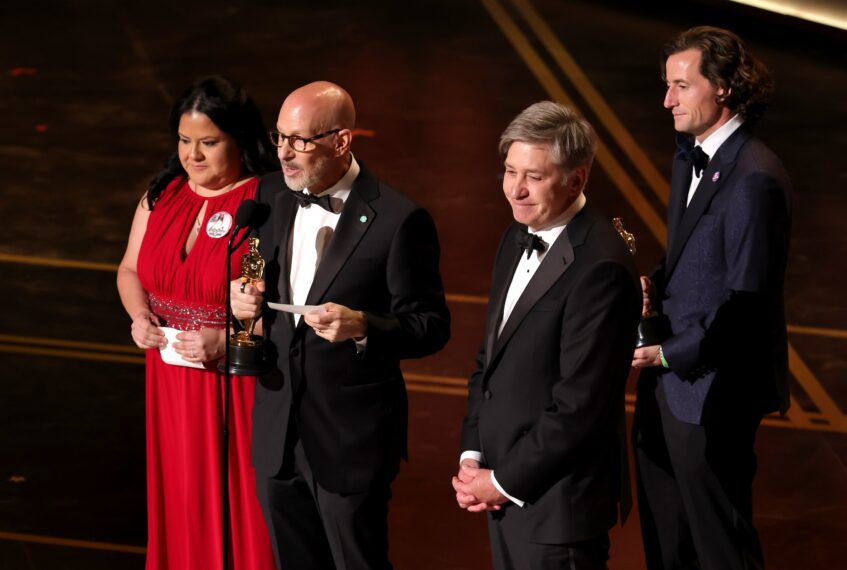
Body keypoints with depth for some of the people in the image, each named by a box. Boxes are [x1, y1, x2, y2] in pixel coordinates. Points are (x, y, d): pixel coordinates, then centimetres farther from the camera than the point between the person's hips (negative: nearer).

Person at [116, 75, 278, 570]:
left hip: (241, 385, -5)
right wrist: (140, 315, -5)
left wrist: (228, 340, -26)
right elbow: (130, 270, 15)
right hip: (173, 384, 5)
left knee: (241, 505, 4)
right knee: (181, 502, 15)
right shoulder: (162, 195, 5)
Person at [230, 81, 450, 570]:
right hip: (278, 433, 6)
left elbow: (431, 326, -11)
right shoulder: (273, 195, 3)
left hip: (352, 440, -6)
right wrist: (245, 297, -5)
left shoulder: (398, 220, -15)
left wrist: (363, 326, -29)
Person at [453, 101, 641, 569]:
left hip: (558, 501, -8)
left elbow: (581, 404, -22)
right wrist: (472, 456, 4)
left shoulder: (599, 268, -21)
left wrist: (504, 480, -13)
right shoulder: (517, 240, 7)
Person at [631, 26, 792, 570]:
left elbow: (746, 301, -22)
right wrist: (655, 285, 0)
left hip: (711, 392, -9)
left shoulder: (754, 178, -22)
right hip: (668, 380, 9)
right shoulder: (690, 155, 8)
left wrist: (669, 355, -16)